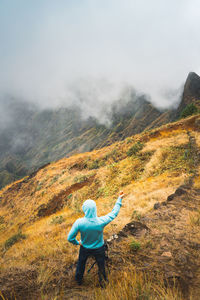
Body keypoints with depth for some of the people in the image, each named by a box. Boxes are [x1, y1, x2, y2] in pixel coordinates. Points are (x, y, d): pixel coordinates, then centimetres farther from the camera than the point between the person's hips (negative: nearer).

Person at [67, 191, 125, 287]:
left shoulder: (79, 222, -34)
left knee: (81, 264, 30)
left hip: (85, 248, 1)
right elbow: (114, 213, -17)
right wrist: (119, 199, -7)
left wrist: (77, 243, -1)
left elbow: (70, 238, -23)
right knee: (101, 265, 27)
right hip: (99, 249, -1)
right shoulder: (101, 222, -34)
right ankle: (102, 281, 53)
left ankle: (78, 280, 56)